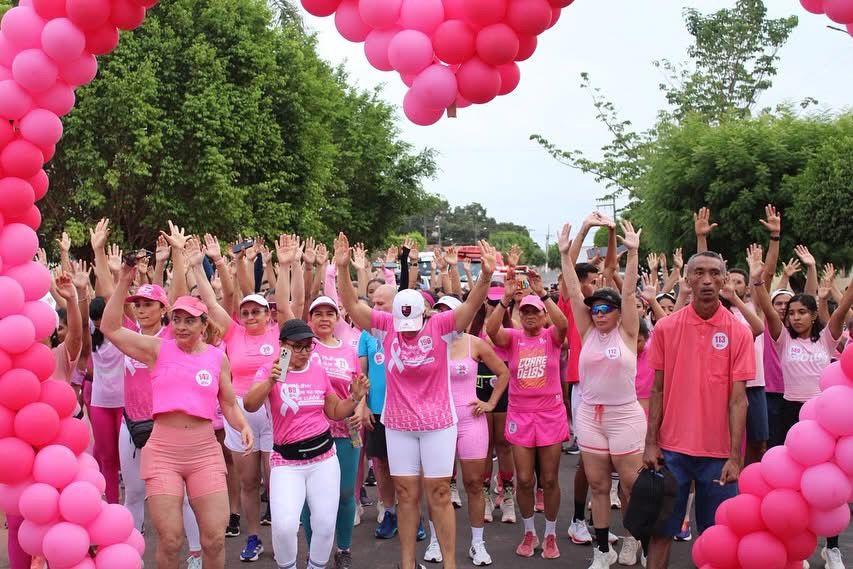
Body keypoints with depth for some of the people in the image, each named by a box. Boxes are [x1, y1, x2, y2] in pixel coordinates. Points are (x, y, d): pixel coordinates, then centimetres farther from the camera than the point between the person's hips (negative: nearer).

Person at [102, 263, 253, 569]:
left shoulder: (218, 357, 6)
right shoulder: (158, 349, 2)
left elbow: (229, 403, 12)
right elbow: (110, 328, -4)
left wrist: (243, 426, -7)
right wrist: (124, 282, -10)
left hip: (205, 451, 1)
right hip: (163, 451, -1)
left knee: (214, 538, 1)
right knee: (170, 540, 0)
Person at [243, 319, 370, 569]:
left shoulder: (319, 371, 5)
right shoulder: (270, 372, -6)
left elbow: (335, 412, 15)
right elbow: (249, 405, -24)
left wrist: (355, 398, -2)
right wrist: (270, 381, -40)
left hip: (324, 457, 3)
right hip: (287, 461, -3)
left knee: (325, 525, 5)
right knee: (284, 525, -17)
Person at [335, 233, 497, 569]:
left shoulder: (440, 327, -11)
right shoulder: (386, 326, -6)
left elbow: (471, 306, -23)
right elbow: (352, 306, -12)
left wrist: (485, 277, -41)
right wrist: (343, 268, -26)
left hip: (437, 424, -2)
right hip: (398, 425, 2)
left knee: (439, 495, 6)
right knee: (406, 495, 11)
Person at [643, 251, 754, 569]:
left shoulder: (739, 333, -4)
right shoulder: (666, 328, -1)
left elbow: (738, 398, -5)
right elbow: (658, 390, 3)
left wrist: (734, 457, -11)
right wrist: (650, 443, -2)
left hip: (719, 452, 0)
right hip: (672, 447, 1)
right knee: (662, 529, 6)